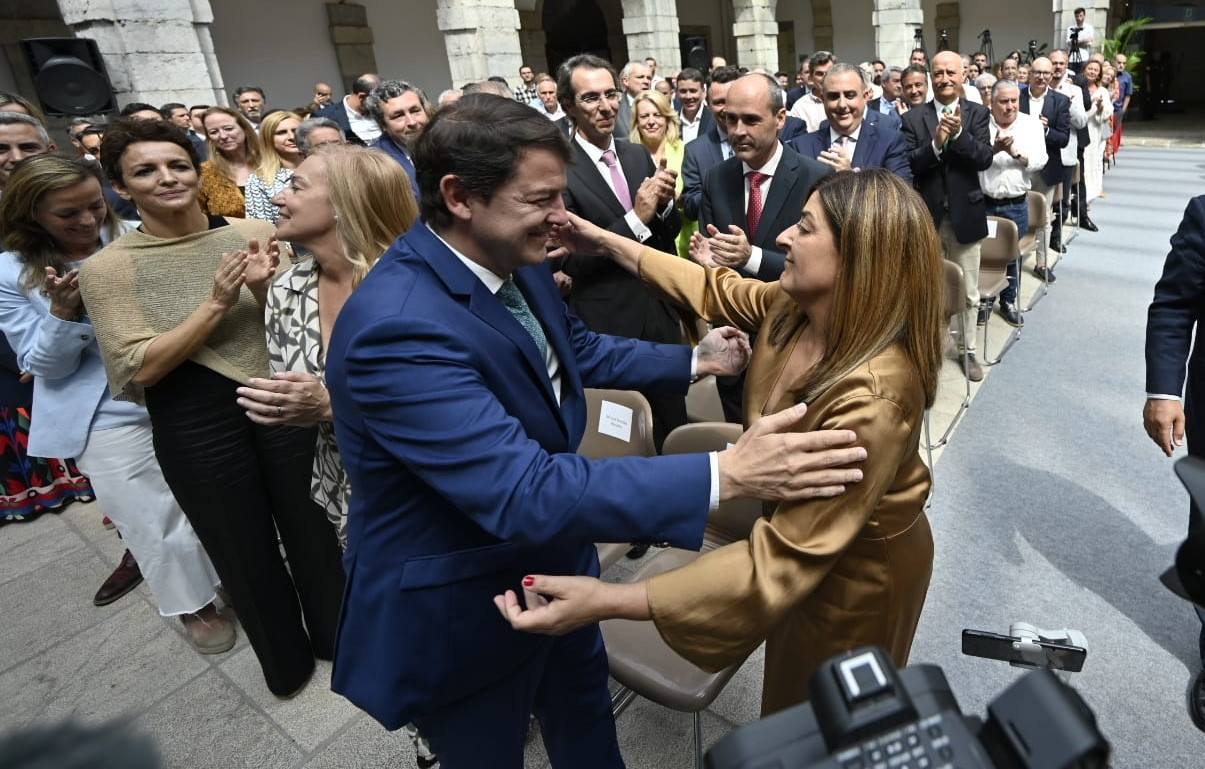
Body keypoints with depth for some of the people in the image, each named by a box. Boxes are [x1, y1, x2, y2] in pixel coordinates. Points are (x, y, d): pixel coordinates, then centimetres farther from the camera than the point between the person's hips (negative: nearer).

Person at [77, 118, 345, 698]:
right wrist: (216, 302, -20)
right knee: (246, 551, 17)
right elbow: (139, 368, -12)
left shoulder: (254, 233, -1)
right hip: (196, 428, -1)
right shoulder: (106, 268, -5)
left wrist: (264, 290, -19)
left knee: (312, 527, 15)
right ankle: (286, 661, 43)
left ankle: (334, 636, 43)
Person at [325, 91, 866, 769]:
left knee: (584, 703, 31)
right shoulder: (398, 329, -36)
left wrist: (695, 360, 6)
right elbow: (525, 494, -40)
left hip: (549, 560, 8)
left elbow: (578, 348, 11)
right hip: (457, 606, -7)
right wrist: (726, 473, -42)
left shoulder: (515, 260, -8)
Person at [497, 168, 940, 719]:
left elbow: (785, 557, -41)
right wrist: (603, 241, 3)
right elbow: (721, 293, 2)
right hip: (800, 533, 7)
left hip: (855, 571, -7)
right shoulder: (797, 305, -18)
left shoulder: (870, 401, -41)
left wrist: (610, 600, -46)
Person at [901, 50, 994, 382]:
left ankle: (968, 351, 27)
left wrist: (959, 134, -25)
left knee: (969, 294, 11)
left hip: (964, 215, 1)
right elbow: (908, 165, -11)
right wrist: (936, 143, -26)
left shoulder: (977, 114, 1)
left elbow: (985, 159, -11)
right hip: (926, 216, 0)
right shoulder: (913, 118, -1)